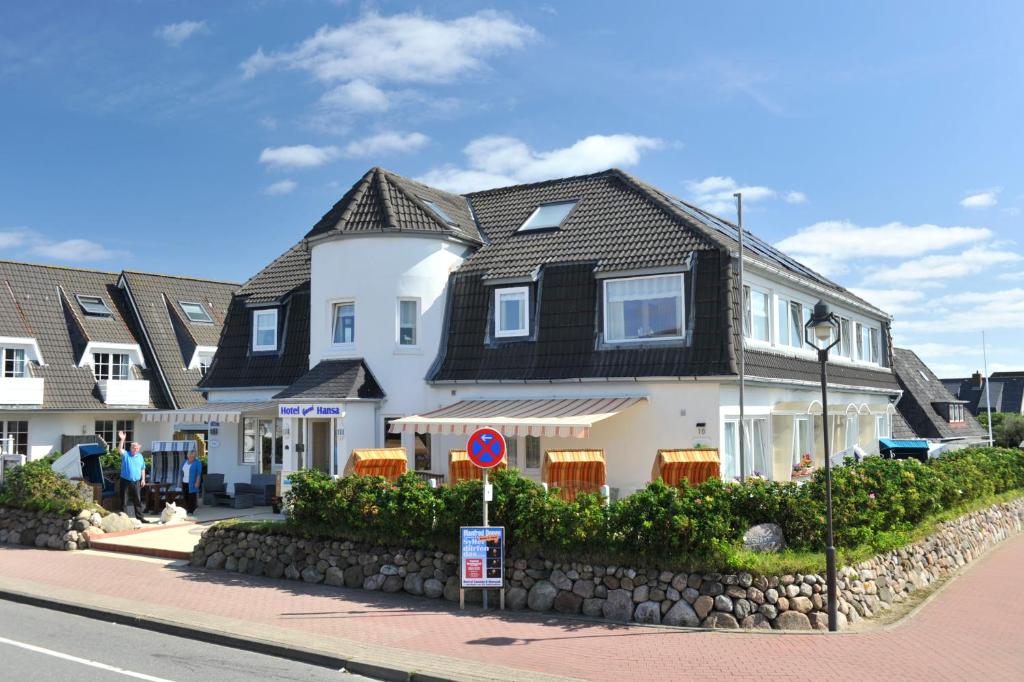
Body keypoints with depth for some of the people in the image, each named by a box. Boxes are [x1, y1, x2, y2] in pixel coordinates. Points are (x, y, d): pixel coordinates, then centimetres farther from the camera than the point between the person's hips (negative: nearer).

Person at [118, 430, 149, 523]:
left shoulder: (140, 456, 11)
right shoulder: (126, 455, 0)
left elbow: (143, 469, 15)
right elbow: (120, 449, -21)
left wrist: (143, 479, 9)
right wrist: (122, 440, -35)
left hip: (136, 482, 3)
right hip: (126, 481, -3)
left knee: (138, 500, 7)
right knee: (124, 501, 2)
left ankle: (140, 517, 13)